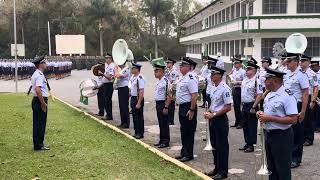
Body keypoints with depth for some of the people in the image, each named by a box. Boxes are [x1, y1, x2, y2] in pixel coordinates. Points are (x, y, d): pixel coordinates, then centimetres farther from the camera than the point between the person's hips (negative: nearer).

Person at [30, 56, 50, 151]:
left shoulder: (36, 74, 16)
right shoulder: (39, 75, -17)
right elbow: (38, 90, -27)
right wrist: (43, 103, -22)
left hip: (36, 100, 10)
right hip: (40, 101, -10)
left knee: (37, 123, 15)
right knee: (40, 123, -5)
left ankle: (38, 143, 24)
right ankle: (38, 145, 1)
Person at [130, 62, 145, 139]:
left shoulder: (140, 78, -20)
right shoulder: (133, 77, 8)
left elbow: (141, 92, -23)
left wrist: (139, 103, -24)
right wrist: (132, 100, 16)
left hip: (138, 99, -9)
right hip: (133, 98, 9)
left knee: (139, 117, 1)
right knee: (134, 116, 16)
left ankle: (140, 133, 10)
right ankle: (136, 132, 26)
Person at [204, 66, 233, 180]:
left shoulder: (225, 89, -16)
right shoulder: (214, 88, 9)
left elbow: (228, 107, -18)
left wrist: (214, 114, -19)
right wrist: (208, 112, 2)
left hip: (221, 120, -9)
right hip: (213, 119, 9)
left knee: (222, 146, 1)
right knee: (214, 144, 15)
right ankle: (217, 168, 28)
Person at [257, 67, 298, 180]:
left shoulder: (287, 96, -18)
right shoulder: (269, 95, 10)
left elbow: (293, 119, -23)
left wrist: (270, 118, -23)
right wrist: (261, 114, 1)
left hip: (282, 136, -9)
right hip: (268, 134, 9)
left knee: (283, 170, 3)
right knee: (271, 168, 19)